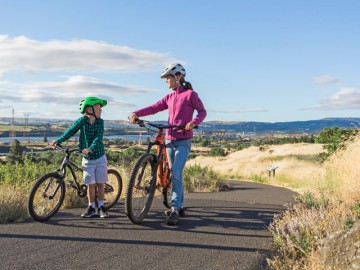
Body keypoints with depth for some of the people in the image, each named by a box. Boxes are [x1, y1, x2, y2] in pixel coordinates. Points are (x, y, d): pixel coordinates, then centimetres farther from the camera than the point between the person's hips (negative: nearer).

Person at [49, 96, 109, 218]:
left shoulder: (100, 122, -8)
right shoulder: (82, 121, -9)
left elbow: (98, 138, -20)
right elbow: (71, 131, -5)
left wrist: (91, 148, -36)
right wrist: (58, 141, -13)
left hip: (100, 157, 0)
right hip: (87, 159, 0)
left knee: (100, 184, 4)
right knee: (90, 185, 5)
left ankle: (101, 207, 16)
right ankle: (91, 208, 19)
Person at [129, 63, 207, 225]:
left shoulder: (190, 94, -5)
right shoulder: (170, 97, 12)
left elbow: (202, 111, -2)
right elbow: (154, 108, 4)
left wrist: (194, 122, -21)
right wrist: (137, 113, -10)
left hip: (183, 141, -7)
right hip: (170, 140, 7)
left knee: (176, 175, -15)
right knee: (175, 174, 12)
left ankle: (174, 210, -10)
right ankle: (180, 207, 23)